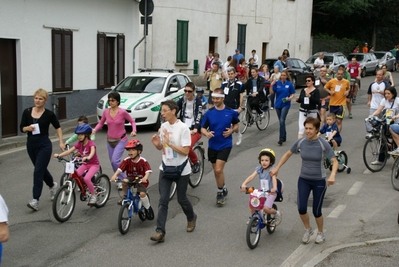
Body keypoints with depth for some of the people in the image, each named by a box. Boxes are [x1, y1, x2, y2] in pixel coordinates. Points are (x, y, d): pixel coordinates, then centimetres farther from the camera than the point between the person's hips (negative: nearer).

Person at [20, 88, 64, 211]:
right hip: (31, 144, 4)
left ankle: (35, 200, -9)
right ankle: (52, 185, 47)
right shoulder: (27, 112, 0)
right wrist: (28, 128, -16)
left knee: (38, 171, -11)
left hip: (44, 145, -4)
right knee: (41, 169, 19)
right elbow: (21, 128, 5)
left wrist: (61, 142, 4)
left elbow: (57, 127, 7)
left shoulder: (49, 114, -7)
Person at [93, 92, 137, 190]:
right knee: (113, 162, 11)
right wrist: (94, 130, -10)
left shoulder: (122, 112, -15)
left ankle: (122, 179, 1)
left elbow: (132, 121, -2)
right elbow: (101, 123, 8)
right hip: (110, 140, 5)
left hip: (121, 140, -5)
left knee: (115, 160, -18)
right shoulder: (106, 112, -4)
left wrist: (134, 130, -18)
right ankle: (120, 180, 31)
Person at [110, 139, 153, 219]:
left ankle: (148, 208, 2)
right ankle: (125, 196, -3)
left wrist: (145, 178, -47)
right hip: (131, 178, 3)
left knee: (142, 193, -26)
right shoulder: (127, 160, -8)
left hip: (141, 180, -3)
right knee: (124, 182, -31)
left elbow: (148, 171, -26)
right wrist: (115, 175, -39)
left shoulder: (143, 161, -14)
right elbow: (120, 168, -19)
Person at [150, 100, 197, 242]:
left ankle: (191, 218, 41)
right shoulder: (163, 126, 1)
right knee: (163, 200, -3)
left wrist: (169, 143, -27)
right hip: (166, 168, 5)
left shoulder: (183, 128, -17)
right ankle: (160, 231, -3)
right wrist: (156, 143, -11)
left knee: (181, 199, 11)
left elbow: (186, 151, -20)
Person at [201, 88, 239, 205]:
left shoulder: (231, 112, -6)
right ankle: (223, 189, 34)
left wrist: (232, 130, -11)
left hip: (225, 145, -3)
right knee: (216, 170, 12)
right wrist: (206, 133, -23)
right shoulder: (209, 113, -4)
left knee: (218, 170, -13)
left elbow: (236, 125, 10)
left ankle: (220, 192, 7)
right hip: (212, 145, 3)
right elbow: (203, 128, -1)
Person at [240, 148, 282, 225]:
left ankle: (276, 213, 9)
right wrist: (244, 184, -29)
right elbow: (251, 176, -12)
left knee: (266, 208, -23)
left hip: (271, 193, -5)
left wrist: (274, 188, -50)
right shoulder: (259, 169, 0)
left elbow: (274, 178, -30)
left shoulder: (272, 170, -13)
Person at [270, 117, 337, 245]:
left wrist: (332, 175, -35)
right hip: (303, 180, 2)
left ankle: (320, 233, 31)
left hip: (319, 181, -2)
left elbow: (334, 161, -17)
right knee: (301, 208, -9)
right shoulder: (300, 142, -6)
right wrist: (277, 168, 7)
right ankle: (308, 229, 20)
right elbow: (287, 154, 8)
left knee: (316, 211, 3)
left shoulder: (323, 144, -15)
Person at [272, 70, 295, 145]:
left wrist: (290, 97, -17)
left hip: (285, 104, -3)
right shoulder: (277, 83, 1)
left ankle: (281, 138, -13)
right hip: (278, 104, 3)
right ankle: (284, 136, 30)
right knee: (281, 121, 13)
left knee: (282, 121, -15)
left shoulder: (289, 84, -3)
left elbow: (293, 93, 3)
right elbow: (272, 92, -4)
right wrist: (272, 85, -19)